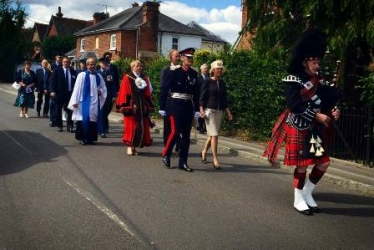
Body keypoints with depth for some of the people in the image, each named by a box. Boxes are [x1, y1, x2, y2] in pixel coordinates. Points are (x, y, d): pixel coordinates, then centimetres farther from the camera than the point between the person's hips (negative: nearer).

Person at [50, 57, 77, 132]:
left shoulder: (73, 71, 6)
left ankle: (70, 126, 6)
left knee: (70, 111, 0)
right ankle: (59, 126, 21)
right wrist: (52, 91, -13)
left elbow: (75, 82, 8)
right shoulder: (57, 70, 1)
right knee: (58, 110, 8)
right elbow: (52, 81, -3)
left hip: (70, 93, 1)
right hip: (59, 93, -1)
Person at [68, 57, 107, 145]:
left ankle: (90, 138, 13)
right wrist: (75, 101, -8)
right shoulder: (82, 75, -3)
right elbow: (77, 88, -4)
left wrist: (101, 91, -6)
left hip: (95, 102, 4)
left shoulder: (98, 76, 9)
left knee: (93, 119, 4)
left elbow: (104, 88, 17)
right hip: (85, 101, -4)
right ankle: (82, 138, 5)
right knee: (84, 119, -8)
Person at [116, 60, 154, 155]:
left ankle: (135, 146, 15)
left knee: (142, 127, 4)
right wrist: (125, 106, -11)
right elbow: (123, 93, -6)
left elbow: (147, 95, 12)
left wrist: (149, 106, 8)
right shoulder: (127, 78, -3)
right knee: (131, 126, -4)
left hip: (142, 107, 5)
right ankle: (130, 146, 4)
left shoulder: (144, 79, 11)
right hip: (131, 106, -5)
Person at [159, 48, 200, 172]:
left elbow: (195, 93, 13)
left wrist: (196, 109, 10)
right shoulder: (173, 71, -6)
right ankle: (165, 154, 10)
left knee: (186, 134, 4)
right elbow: (164, 89, -5)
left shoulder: (194, 73, 8)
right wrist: (162, 107, -7)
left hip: (188, 106, 5)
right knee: (175, 131, -14)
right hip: (175, 105, -5)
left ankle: (183, 162, 11)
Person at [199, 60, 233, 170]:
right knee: (214, 135, -11)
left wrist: (228, 112, 10)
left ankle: (204, 152, 34)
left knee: (212, 134, 11)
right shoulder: (207, 82, -3)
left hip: (219, 111, 5)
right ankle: (215, 160, -7)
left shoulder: (222, 83, 11)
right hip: (209, 111, -5)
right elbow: (201, 97, -4)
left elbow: (224, 99, 16)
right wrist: (201, 110, -14)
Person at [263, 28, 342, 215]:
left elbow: (332, 97, 13)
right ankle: (298, 200, 14)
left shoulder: (319, 81, 12)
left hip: (316, 129, 7)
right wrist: (316, 115, -22)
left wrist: (333, 111, -10)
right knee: (302, 164, -1)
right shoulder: (293, 80, -10)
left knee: (323, 163, 6)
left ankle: (307, 194, 24)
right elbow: (294, 105, -20)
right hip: (299, 128, -7)